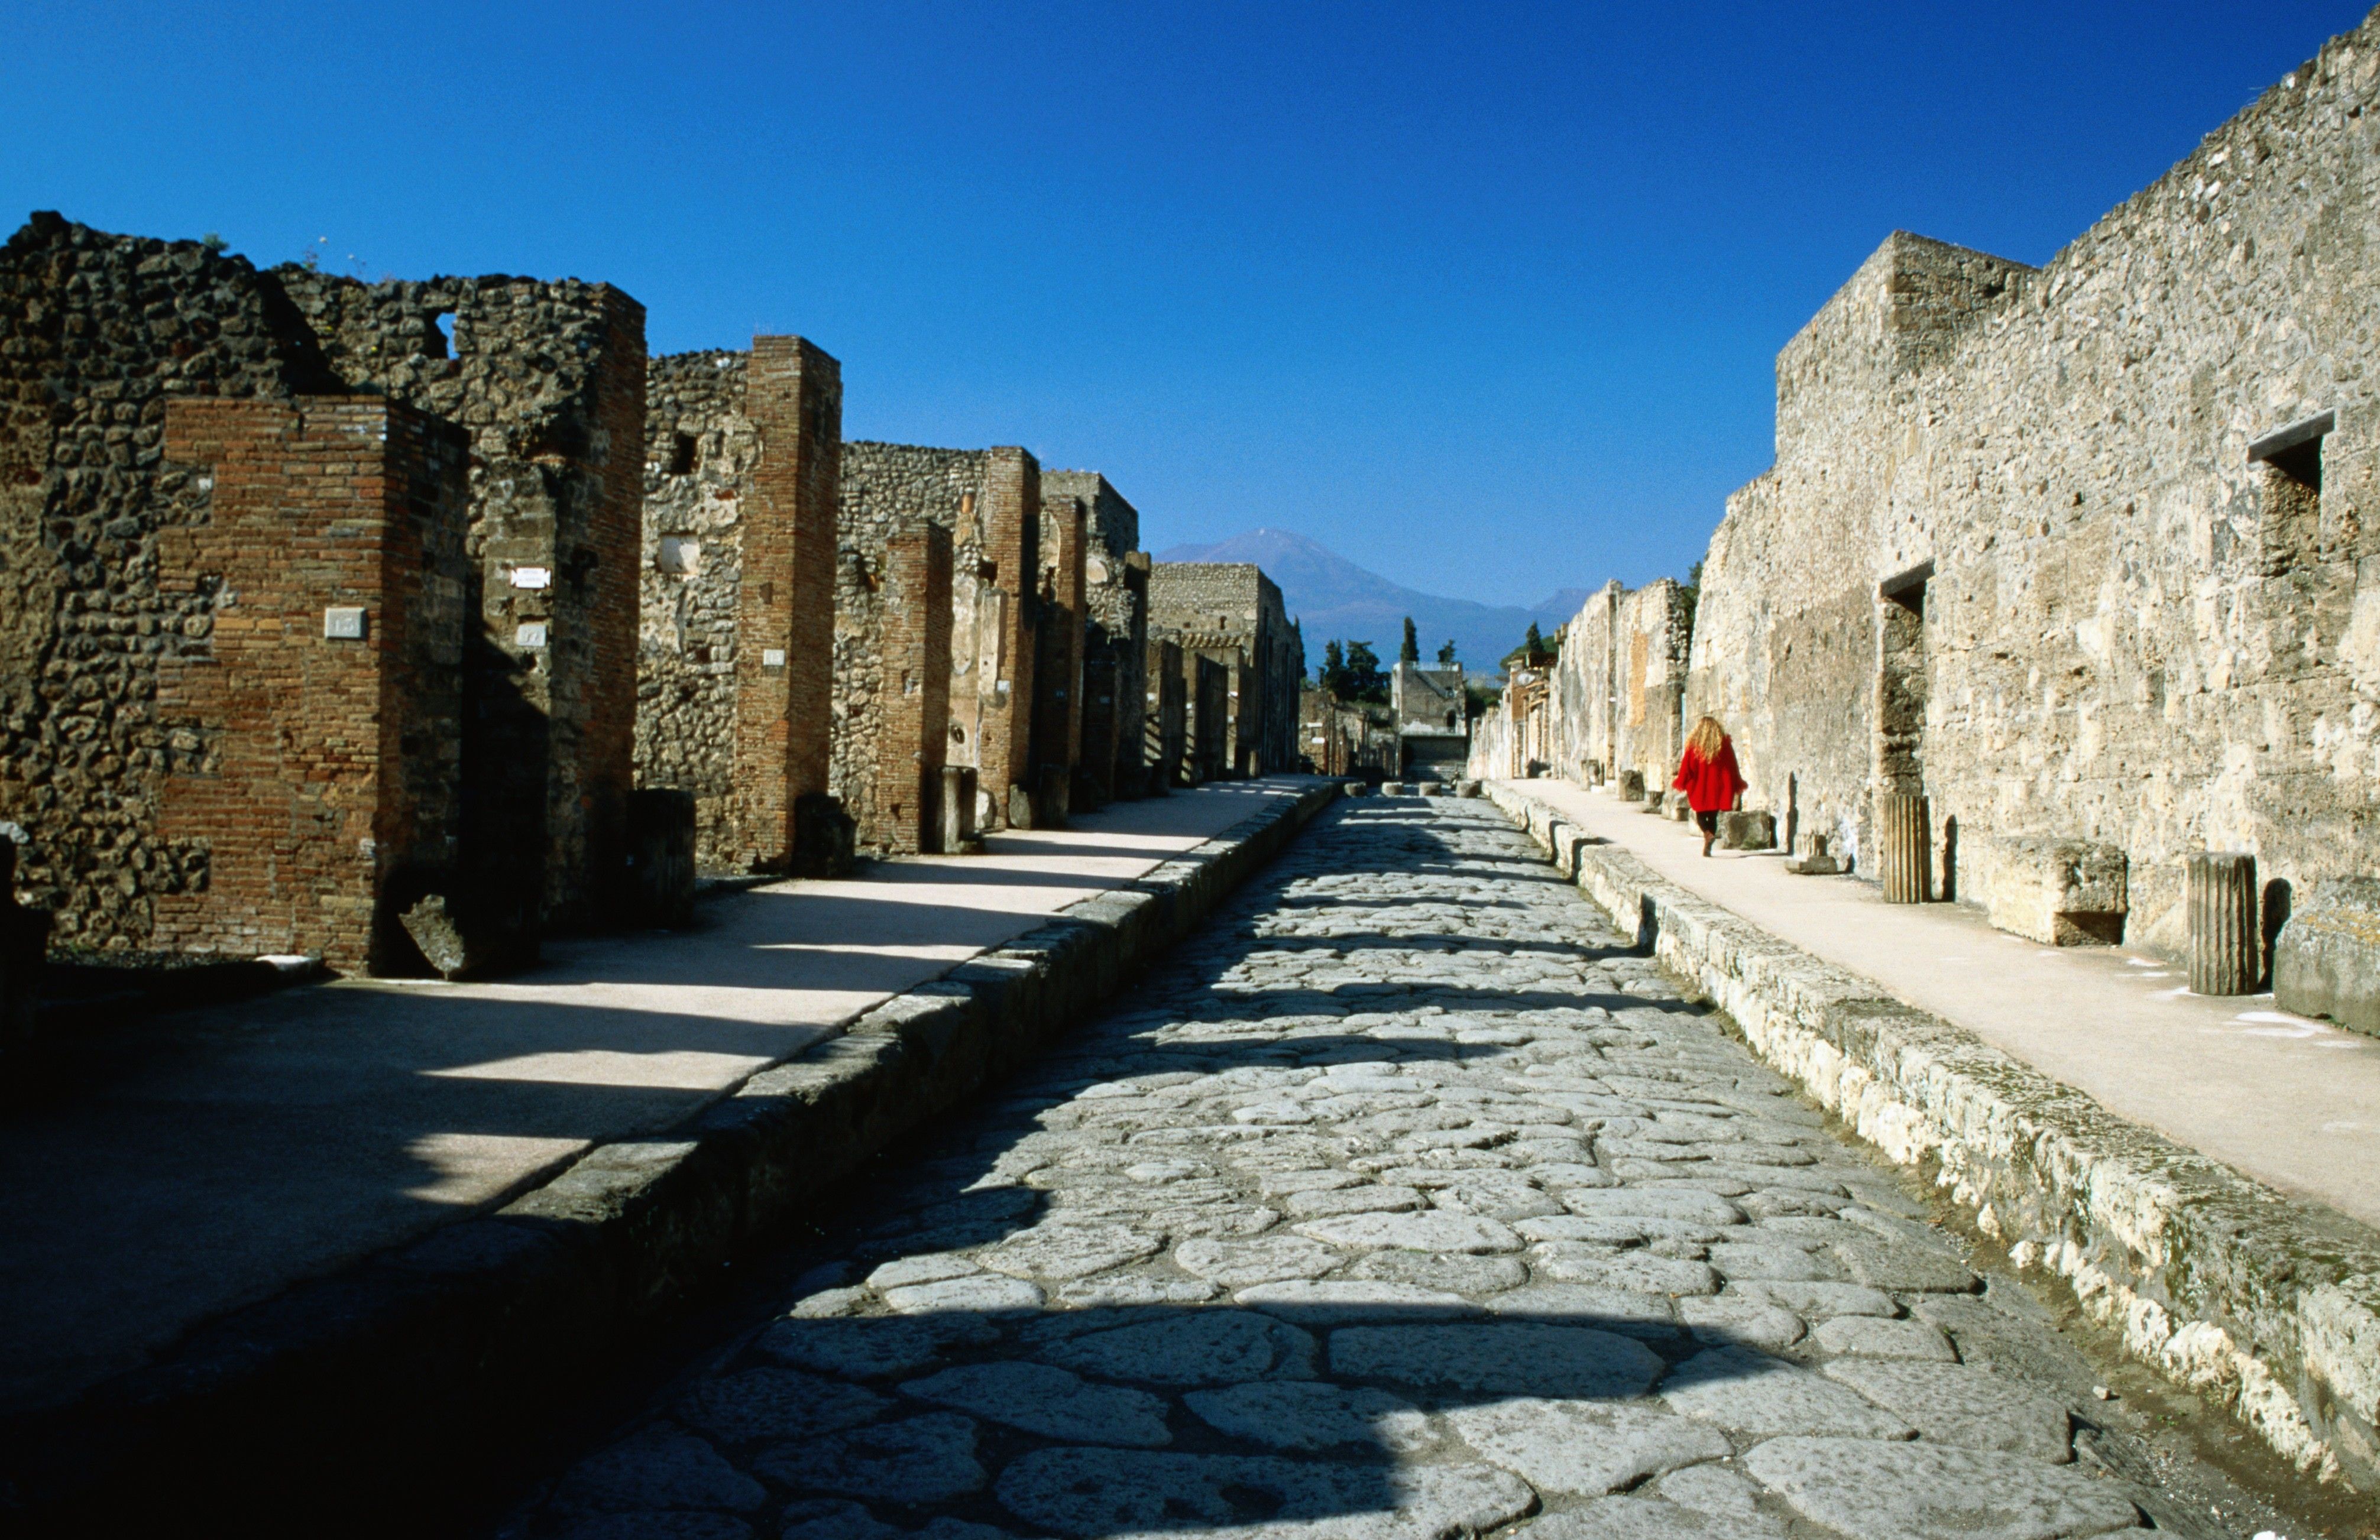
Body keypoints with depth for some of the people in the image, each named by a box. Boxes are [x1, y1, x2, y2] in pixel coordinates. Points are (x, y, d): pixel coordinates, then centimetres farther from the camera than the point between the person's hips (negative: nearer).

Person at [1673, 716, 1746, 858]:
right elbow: (1733, 767, 6)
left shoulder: (1694, 746, -5)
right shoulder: (1725, 745, 1)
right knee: (1713, 817, 12)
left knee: (1701, 815, 10)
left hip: (1699, 789, -2)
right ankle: (1708, 848, 3)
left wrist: (1679, 784, 10)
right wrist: (1738, 786, 16)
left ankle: (1708, 834, -21)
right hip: (1718, 789, 2)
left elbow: (1686, 768, -3)